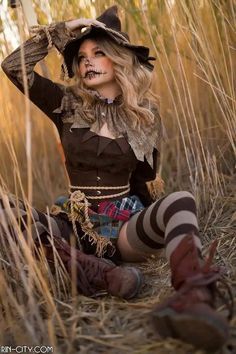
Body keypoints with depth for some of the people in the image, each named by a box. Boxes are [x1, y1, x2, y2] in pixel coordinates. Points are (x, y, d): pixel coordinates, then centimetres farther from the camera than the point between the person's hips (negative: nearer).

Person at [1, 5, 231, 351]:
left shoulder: (144, 113, 7)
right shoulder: (69, 106, 5)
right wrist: (63, 29, -1)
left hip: (126, 223, 0)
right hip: (75, 224, 1)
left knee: (180, 200, -32)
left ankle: (193, 298, -60)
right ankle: (93, 271, -40)